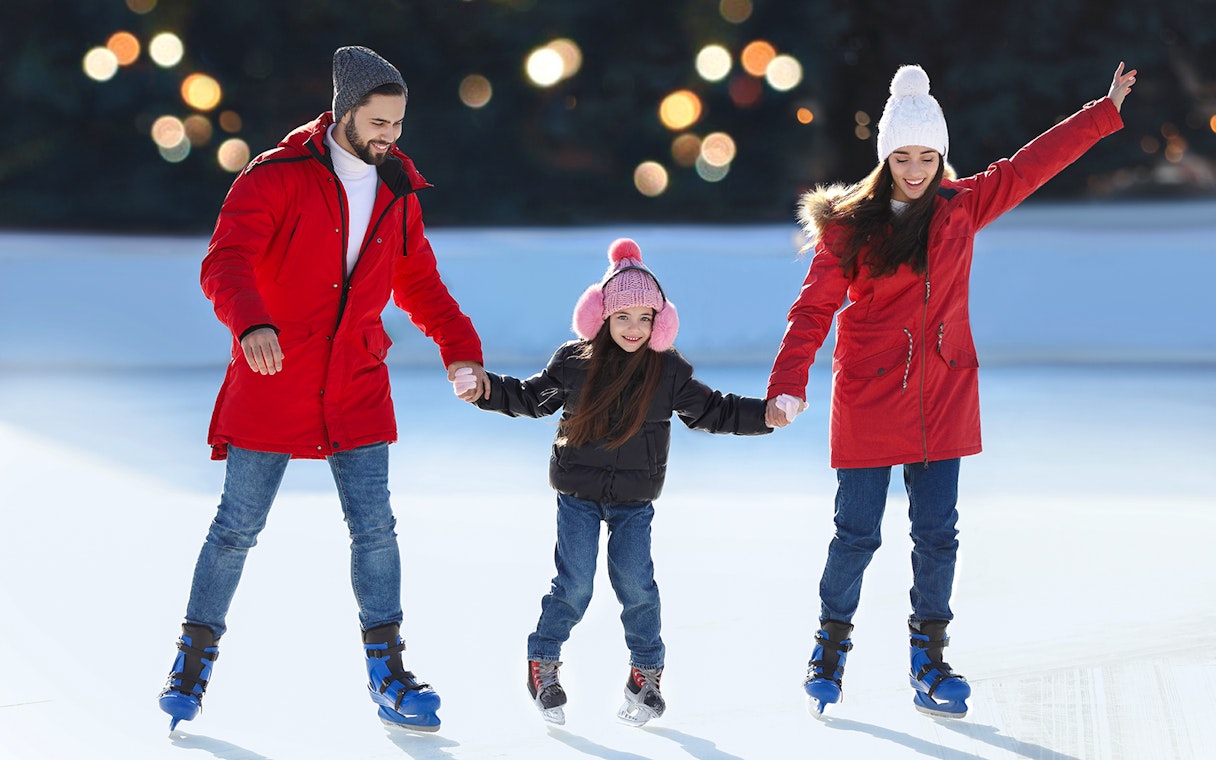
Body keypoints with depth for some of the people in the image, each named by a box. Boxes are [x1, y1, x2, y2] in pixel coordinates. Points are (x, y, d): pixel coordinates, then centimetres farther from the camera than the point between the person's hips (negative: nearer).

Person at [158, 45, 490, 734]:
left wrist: (460, 346, 3)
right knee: (238, 528, 2)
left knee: (375, 527, -2)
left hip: (356, 388, 4)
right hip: (273, 377, -4)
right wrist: (252, 324, -40)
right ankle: (195, 658, 18)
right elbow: (226, 262, -20)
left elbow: (420, 285, 19)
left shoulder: (398, 195, 9)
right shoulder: (277, 177, -9)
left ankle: (389, 674, 5)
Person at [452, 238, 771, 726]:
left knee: (634, 580, -4)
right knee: (574, 583, -5)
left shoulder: (669, 372, -4)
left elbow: (712, 411, 3)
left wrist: (766, 414, -8)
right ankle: (542, 664, 15)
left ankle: (646, 672, 14)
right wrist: (484, 389, -4)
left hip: (634, 499, 1)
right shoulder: (574, 362, -5)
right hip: (578, 492, -1)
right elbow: (531, 397, 7)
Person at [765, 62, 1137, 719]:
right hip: (869, 396, -3)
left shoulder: (962, 207, 6)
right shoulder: (851, 227, -4)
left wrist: (1107, 109, 12)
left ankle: (929, 664, 12)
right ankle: (830, 652, 19)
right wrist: (788, 386, -17)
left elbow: (1033, 164, 11)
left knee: (937, 532, 3)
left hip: (942, 398, 3)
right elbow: (814, 308, -7)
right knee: (857, 532, 1)